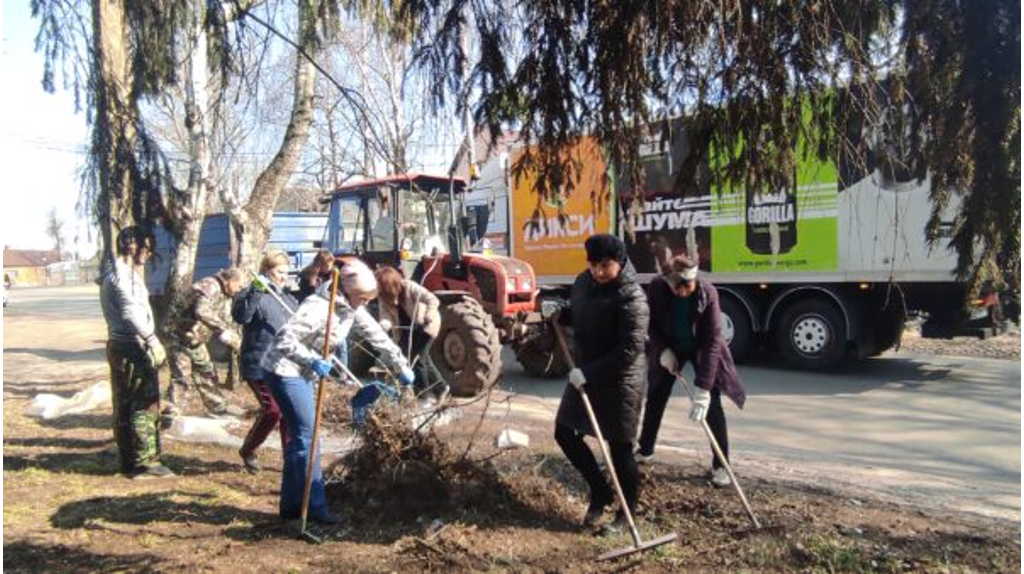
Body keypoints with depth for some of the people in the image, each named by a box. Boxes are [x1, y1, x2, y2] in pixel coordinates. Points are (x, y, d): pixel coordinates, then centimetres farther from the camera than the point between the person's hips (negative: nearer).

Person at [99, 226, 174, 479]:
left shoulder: (113, 273, 18)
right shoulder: (124, 273, -14)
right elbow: (131, 311, -26)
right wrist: (153, 339, -26)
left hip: (119, 345, 10)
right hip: (133, 347, -10)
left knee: (124, 406, 13)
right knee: (145, 406, -5)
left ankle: (128, 461, 21)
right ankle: (146, 462, -1)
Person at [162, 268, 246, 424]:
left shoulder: (225, 296, 8)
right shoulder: (210, 286, -23)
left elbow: (225, 323, 11)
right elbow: (202, 311, -42)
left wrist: (237, 342, -3)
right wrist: (222, 330, -42)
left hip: (196, 339, 10)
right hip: (180, 334, -10)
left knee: (206, 372, 17)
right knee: (181, 376, -11)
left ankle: (218, 406, 29)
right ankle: (171, 415, -6)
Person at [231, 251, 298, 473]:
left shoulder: (289, 299, 19)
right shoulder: (253, 295, -4)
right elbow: (239, 315, -24)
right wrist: (255, 292, -32)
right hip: (260, 366, -7)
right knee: (272, 410, -10)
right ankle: (248, 450, 14)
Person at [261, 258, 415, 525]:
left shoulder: (352, 308, 1)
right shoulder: (318, 307, -26)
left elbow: (377, 337, 7)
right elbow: (284, 339, -32)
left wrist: (402, 368, 7)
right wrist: (312, 361, -44)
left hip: (301, 372, 9)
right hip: (284, 370, -9)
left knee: (300, 436, 12)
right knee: (306, 436, -9)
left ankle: (291, 505, 22)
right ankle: (315, 507, -1)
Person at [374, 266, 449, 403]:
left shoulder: (409, 287, -28)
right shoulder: (383, 297, -12)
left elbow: (434, 300, -35)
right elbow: (386, 317, -20)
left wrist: (427, 318, -48)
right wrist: (382, 326, -42)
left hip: (425, 325, -6)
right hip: (406, 329, 7)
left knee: (417, 358, -11)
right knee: (422, 358, 15)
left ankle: (425, 394, 5)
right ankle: (440, 387, 34)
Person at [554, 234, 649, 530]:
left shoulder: (631, 297, -22)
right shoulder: (583, 282, 2)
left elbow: (630, 349, -26)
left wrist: (590, 372, -26)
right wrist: (558, 314, -3)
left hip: (620, 381, -8)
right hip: (585, 375, 8)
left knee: (619, 447, 2)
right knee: (564, 432, 12)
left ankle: (628, 510, 24)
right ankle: (600, 492, 29)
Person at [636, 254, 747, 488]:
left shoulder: (708, 293, -32)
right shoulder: (656, 288, -27)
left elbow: (712, 340, -34)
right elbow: (650, 323, -7)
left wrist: (702, 388, -38)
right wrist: (663, 350, -21)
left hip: (701, 348, -2)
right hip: (670, 347, 3)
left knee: (712, 405, -7)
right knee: (655, 398, 10)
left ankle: (720, 465, 5)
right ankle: (645, 451, 29)